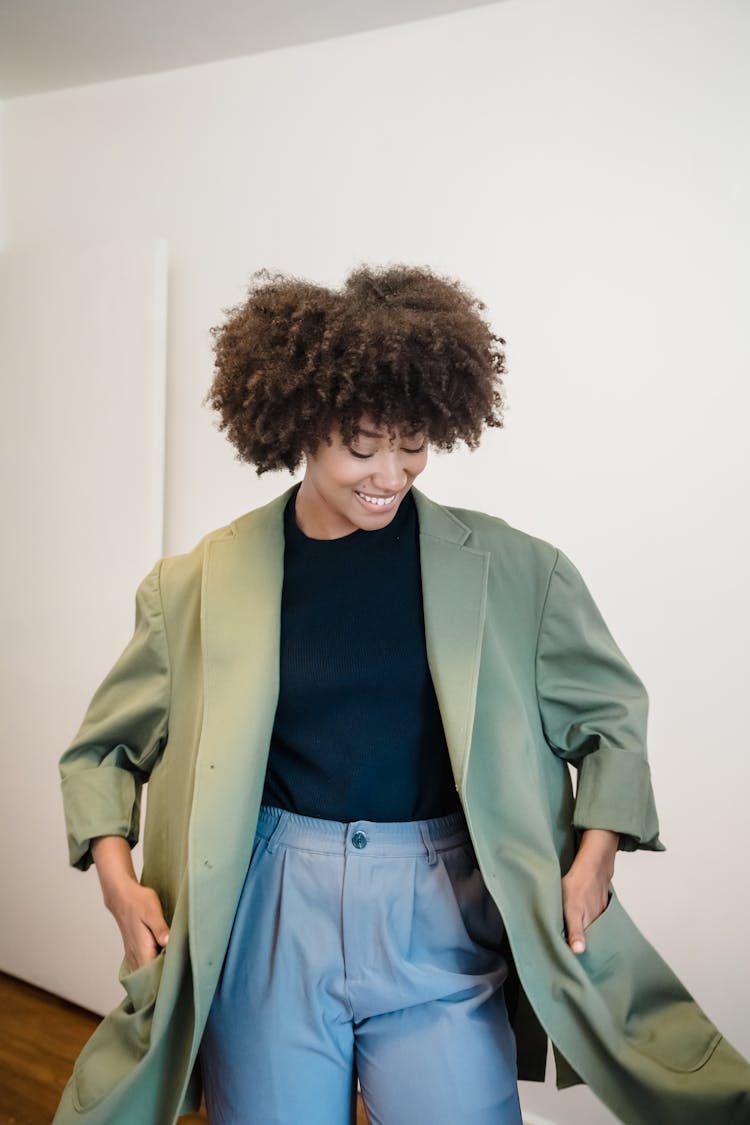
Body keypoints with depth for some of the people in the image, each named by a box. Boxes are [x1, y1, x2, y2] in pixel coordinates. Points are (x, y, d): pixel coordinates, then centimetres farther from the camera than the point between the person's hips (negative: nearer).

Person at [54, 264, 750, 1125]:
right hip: (268, 915, 1)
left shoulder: (507, 571, -3)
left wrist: (594, 857, -4)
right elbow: (104, 746, 8)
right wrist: (117, 877, -5)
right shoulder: (203, 583, -3)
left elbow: (609, 713, 8)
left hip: (441, 916, 0)